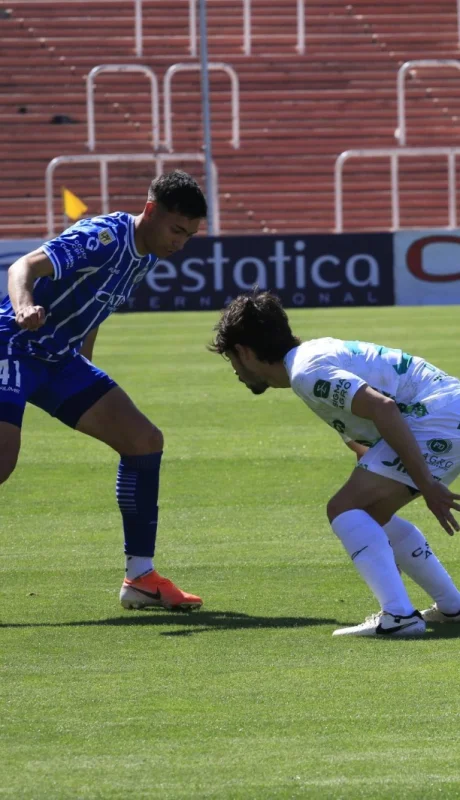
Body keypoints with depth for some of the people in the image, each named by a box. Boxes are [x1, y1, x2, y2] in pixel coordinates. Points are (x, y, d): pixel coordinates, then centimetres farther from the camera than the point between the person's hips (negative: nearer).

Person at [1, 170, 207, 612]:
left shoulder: (144, 256, 6)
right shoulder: (103, 238, -22)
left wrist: (85, 370, 24)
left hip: (58, 358, 9)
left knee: (144, 439, 3)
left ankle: (140, 578, 7)